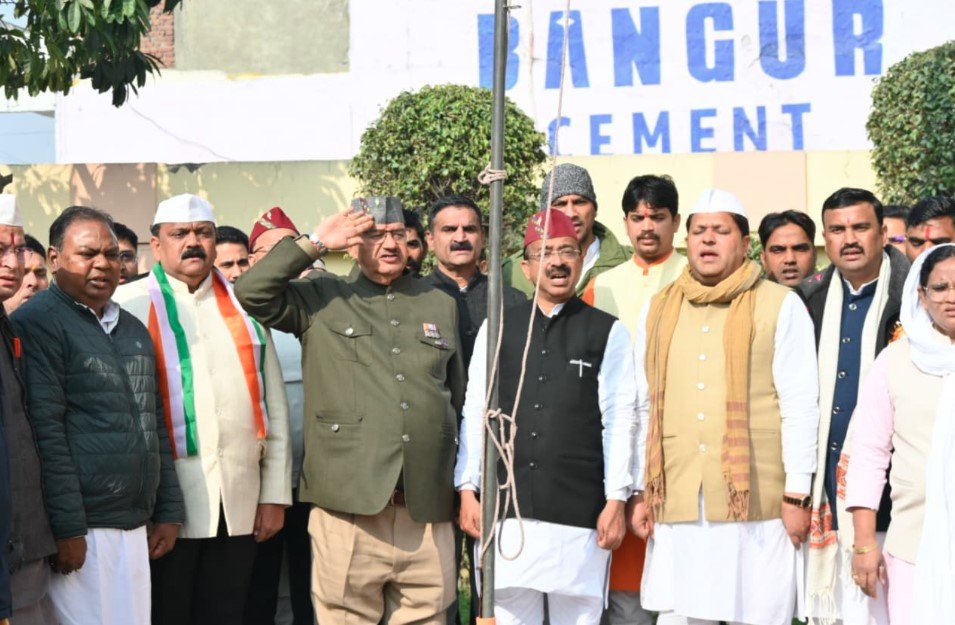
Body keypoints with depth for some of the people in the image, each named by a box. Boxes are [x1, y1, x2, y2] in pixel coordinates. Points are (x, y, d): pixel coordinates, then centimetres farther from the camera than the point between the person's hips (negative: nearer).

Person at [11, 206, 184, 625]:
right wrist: (67, 528, -17)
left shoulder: (134, 330, 19)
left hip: (136, 528, 7)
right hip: (81, 531, -7)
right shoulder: (35, 324, -5)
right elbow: (45, 432, -12)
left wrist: (169, 512, 15)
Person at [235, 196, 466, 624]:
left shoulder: (440, 305, 19)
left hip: (428, 514, 3)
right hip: (348, 510, -3)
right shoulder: (321, 299, 9)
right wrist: (315, 243, -3)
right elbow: (252, 292, -7)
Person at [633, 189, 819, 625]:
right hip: (676, 503, 3)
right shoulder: (659, 309, 13)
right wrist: (639, 491, 13)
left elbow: (799, 405, -2)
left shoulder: (781, 306, 1)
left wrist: (797, 494, -5)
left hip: (755, 503, -3)